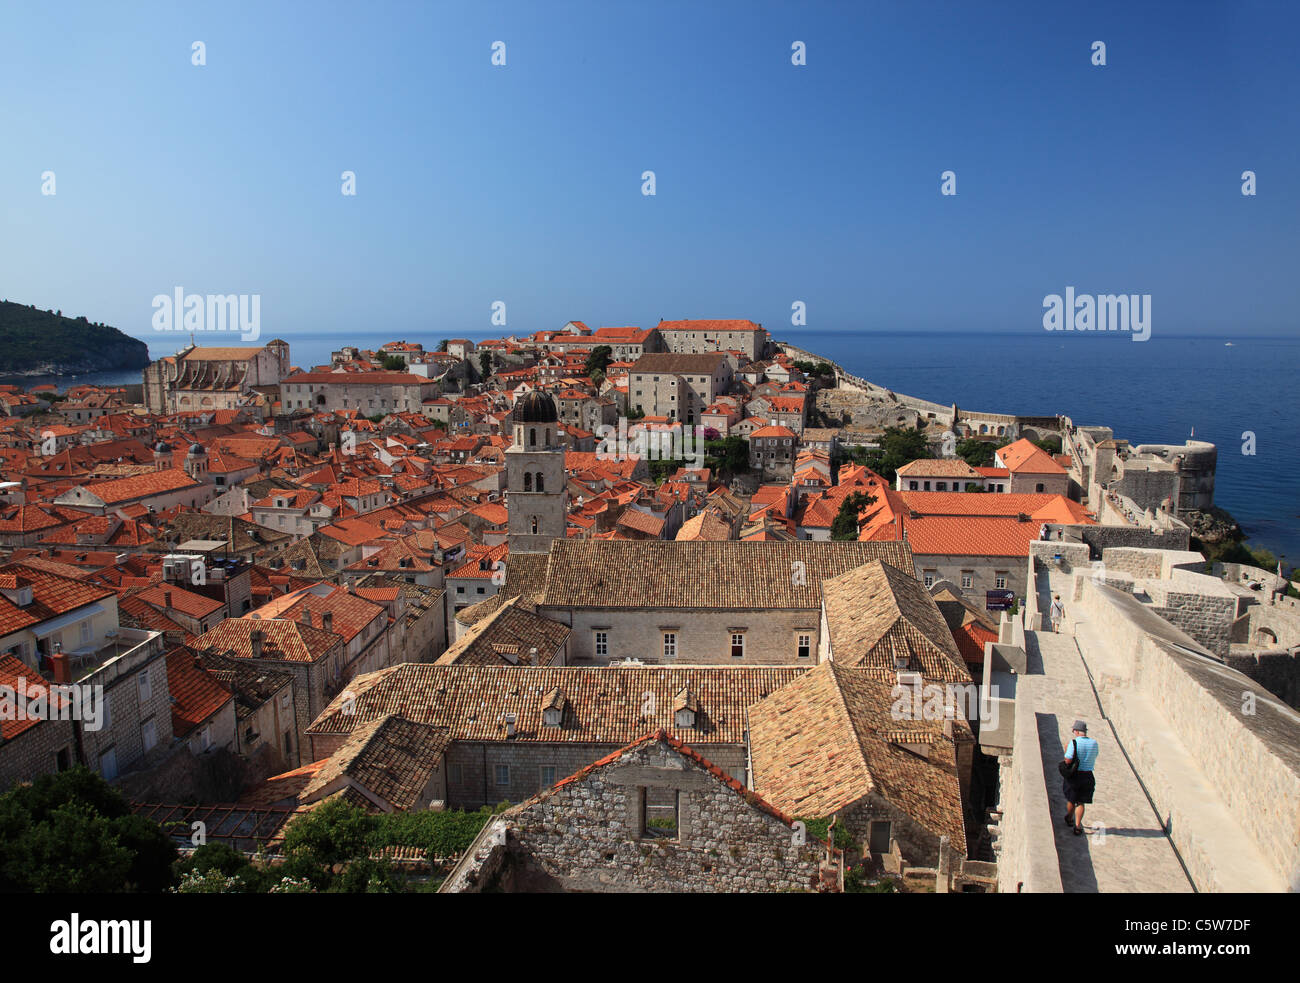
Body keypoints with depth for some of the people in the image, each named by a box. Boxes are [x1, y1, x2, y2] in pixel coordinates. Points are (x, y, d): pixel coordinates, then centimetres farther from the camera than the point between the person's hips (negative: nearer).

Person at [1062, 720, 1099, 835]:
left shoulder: (1074, 742, -16)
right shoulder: (1094, 743, -2)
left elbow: (1068, 760, -19)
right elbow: (1094, 757, 14)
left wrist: (1066, 750, -3)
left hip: (1073, 776, -3)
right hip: (1088, 776, 3)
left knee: (1071, 800, 18)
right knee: (1081, 802, 11)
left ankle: (1070, 819, 38)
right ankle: (1077, 826, 6)